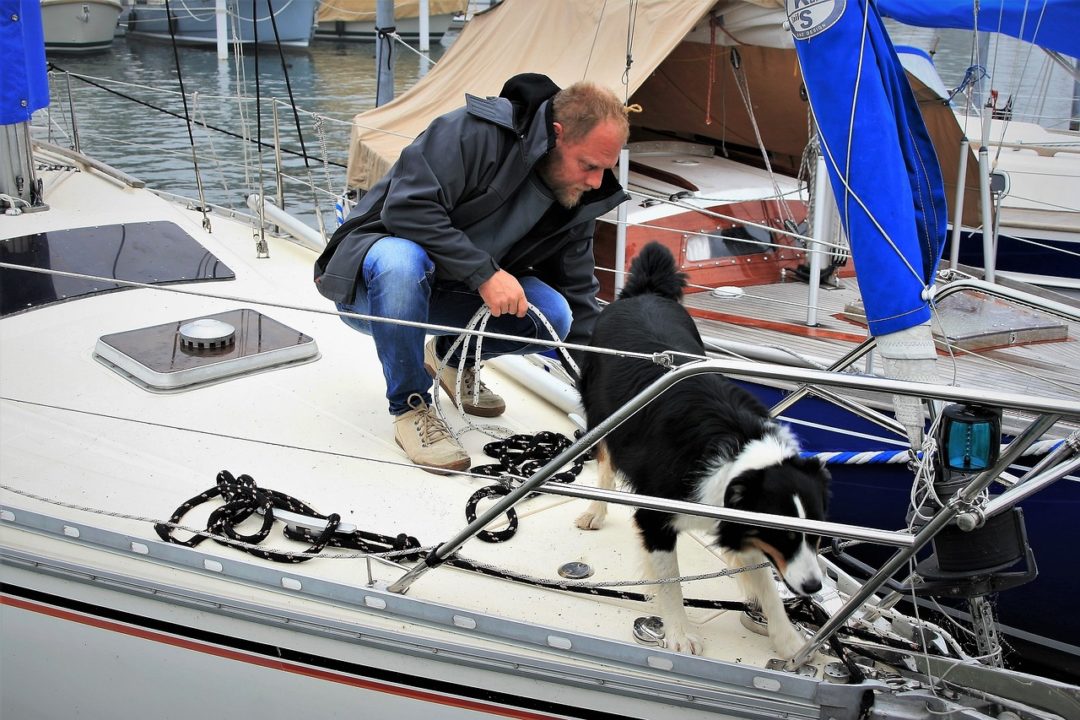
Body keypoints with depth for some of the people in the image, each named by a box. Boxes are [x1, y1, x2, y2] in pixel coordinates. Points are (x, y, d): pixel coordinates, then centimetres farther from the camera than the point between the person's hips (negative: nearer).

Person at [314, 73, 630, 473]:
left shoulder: (578, 200, -2)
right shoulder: (476, 132, -24)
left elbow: (579, 301, 4)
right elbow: (407, 207, -32)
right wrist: (485, 273, -35)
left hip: (449, 295, 6)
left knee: (553, 315, -19)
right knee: (402, 261, -42)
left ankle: (453, 356, 12)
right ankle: (410, 407, -21)